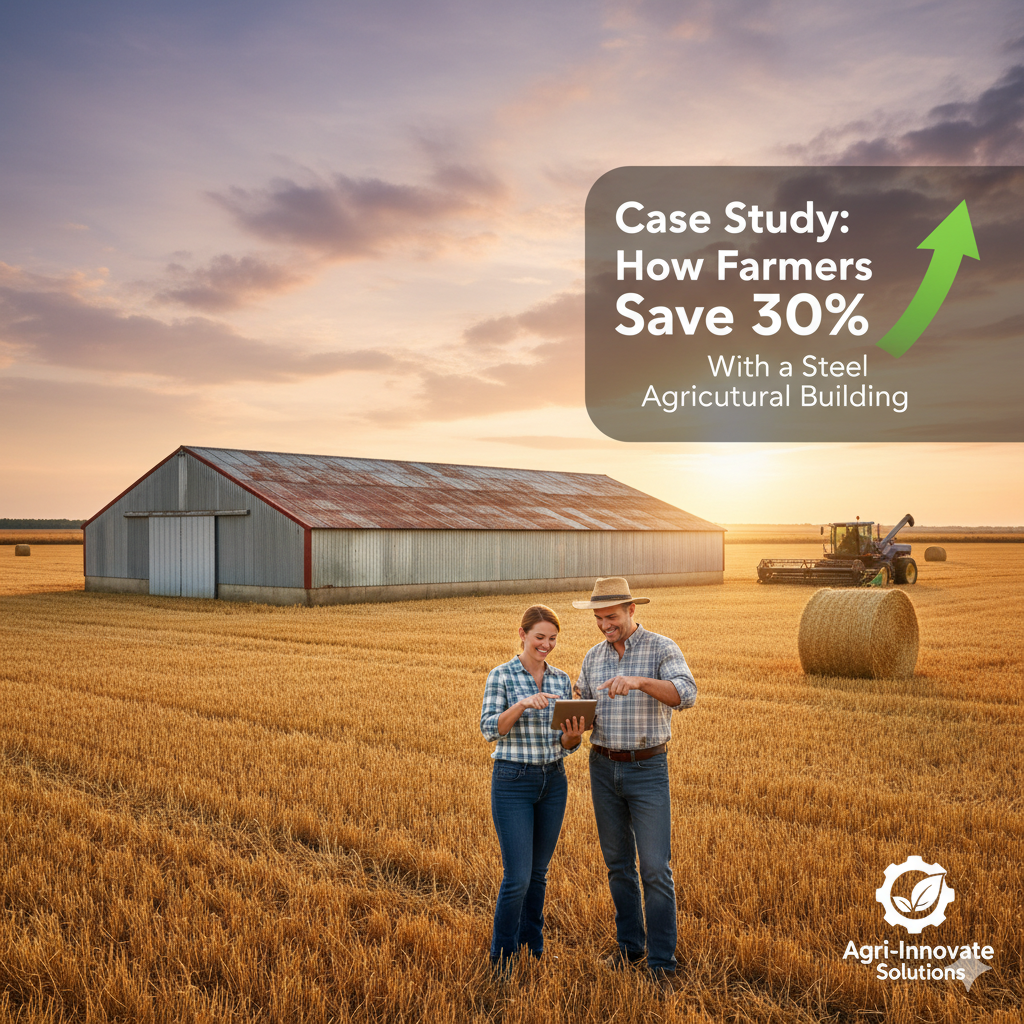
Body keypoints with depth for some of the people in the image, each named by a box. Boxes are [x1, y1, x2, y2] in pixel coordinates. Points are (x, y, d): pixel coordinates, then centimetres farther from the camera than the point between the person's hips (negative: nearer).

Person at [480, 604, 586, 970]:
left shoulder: (562, 680, 7)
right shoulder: (501, 676, -6)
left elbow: (565, 744, 8)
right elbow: (490, 729, -14)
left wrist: (573, 736, -15)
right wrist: (522, 704, -27)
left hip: (553, 781, 5)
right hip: (513, 781, -4)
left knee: (538, 872, 14)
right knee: (518, 876, -5)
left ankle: (533, 947, 30)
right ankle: (502, 958, 14)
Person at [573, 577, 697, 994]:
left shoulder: (661, 649, -9)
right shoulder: (593, 657, 7)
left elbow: (685, 694, -26)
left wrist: (638, 680, -41)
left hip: (648, 769, -5)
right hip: (603, 767, 5)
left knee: (656, 868, -5)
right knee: (617, 862, 14)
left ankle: (661, 963, 5)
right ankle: (630, 945, 29)